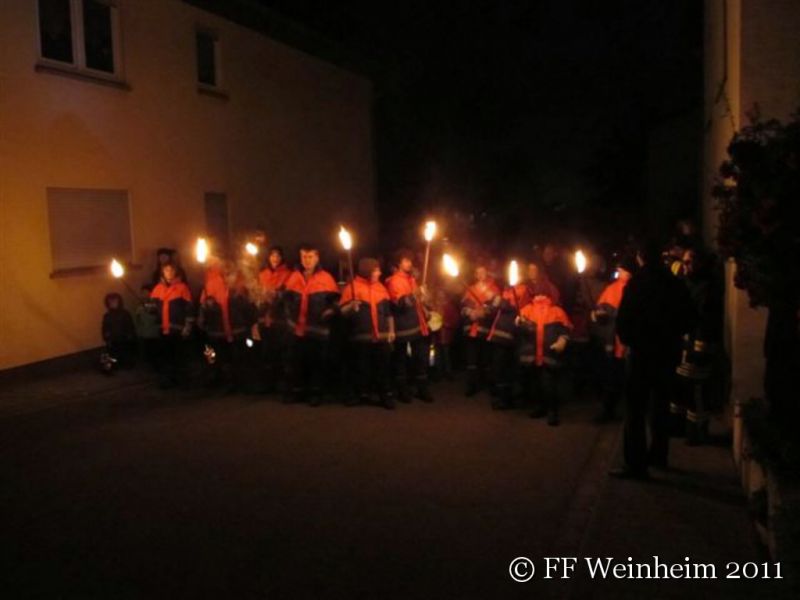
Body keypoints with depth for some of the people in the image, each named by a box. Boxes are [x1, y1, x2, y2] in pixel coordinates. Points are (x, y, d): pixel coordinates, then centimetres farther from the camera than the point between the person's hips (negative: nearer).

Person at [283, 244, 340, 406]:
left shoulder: (326, 278, -2)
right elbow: (287, 299, 19)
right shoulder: (294, 277, 8)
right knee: (296, 361, 10)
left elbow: (335, 301, -2)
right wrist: (289, 316, 9)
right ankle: (296, 391, 23)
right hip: (296, 329, 3)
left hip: (317, 330, -3)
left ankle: (315, 393, 17)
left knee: (317, 362, 6)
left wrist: (327, 314, -17)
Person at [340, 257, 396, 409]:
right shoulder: (353, 287, -3)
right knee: (362, 367, 4)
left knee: (383, 367, 3)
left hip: (382, 336, 3)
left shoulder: (381, 287, 12)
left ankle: (386, 395, 9)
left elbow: (389, 311, 17)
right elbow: (342, 312, -5)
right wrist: (351, 306, -25)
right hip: (361, 337, -3)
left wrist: (391, 331, 12)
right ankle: (363, 395, 16)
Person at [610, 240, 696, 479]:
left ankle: (636, 464, -8)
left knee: (636, 407, -5)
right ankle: (658, 455, 28)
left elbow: (624, 316, -12)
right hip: (669, 350, 6)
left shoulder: (638, 282, -9)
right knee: (661, 403, 19)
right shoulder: (676, 283, 5)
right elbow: (689, 318, 8)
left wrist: (627, 339, 3)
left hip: (645, 350, -6)